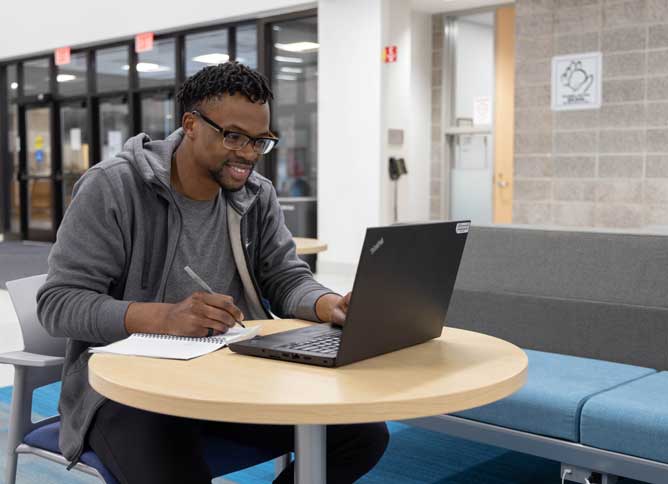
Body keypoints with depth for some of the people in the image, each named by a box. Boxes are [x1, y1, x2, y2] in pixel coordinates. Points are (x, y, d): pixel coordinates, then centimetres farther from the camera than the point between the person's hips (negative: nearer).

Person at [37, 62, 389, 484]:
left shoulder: (258, 196, 6)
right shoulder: (111, 188, -11)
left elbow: (287, 279, 5)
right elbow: (58, 303, -14)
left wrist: (332, 306, -20)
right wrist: (164, 317, -31)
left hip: (235, 375, 6)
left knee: (365, 435, -8)